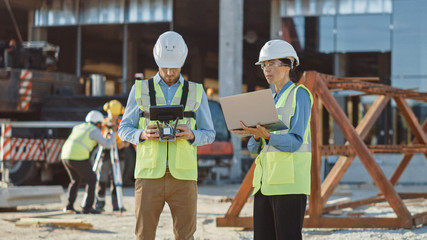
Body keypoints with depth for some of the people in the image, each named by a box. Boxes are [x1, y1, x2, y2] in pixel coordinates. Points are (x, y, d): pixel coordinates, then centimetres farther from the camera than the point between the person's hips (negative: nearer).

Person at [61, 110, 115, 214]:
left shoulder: (78, 127, 23)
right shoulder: (94, 131, 2)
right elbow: (107, 144, 0)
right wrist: (113, 135, 18)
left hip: (65, 156, 7)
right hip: (79, 158, -7)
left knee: (75, 180, 24)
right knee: (91, 180, 9)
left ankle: (69, 206, 17)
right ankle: (87, 207, 2)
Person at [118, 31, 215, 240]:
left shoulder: (196, 93, 10)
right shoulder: (140, 90, 8)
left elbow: (209, 134, 10)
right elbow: (124, 129, 10)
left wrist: (191, 135, -12)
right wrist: (143, 134, -13)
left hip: (183, 175, 0)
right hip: (149, 174, 0)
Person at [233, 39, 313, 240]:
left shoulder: (299, 95, -1)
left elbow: (295, 141, -12)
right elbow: (253, 148, 15)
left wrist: (266, 136, -28)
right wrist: (256, 135, -8)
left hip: (289, 181, -8)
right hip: (266, 181, 8)